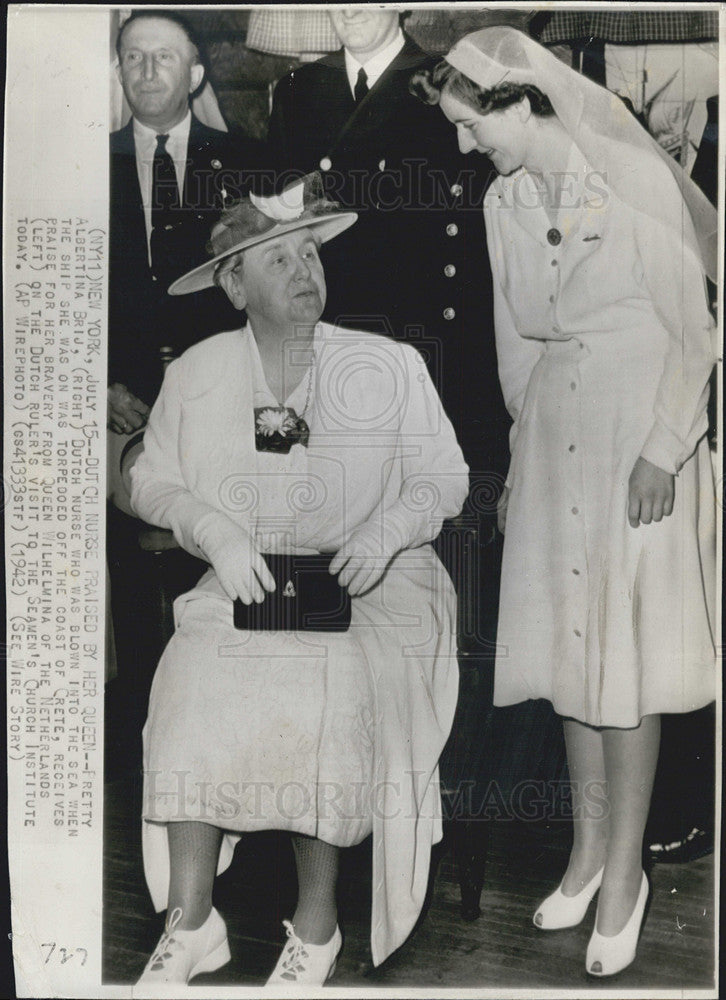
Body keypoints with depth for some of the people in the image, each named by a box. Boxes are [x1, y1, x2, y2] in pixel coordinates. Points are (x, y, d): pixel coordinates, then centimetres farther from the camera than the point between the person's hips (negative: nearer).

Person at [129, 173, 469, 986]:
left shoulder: (391, 366, 4)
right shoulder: (195, 373, 8)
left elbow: (445, 479, 5)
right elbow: (151, 483, 9)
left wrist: (389, 529, -15)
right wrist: (216, 529, -10)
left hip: (371, 582, -1)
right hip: (243, 584, 2)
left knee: (329, 690, -30)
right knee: (195, 677, -27)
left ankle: (316, 926, -11)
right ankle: (190, 924, -13)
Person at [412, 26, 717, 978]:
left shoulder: (636, 178, -11)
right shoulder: (504, 204, 6)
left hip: (641, 432, -5)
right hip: (555, 430, 5)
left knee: (625, 659, -1)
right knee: (570, 648, 10)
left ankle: (624, 873, 15)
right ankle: (588, 847, 26)